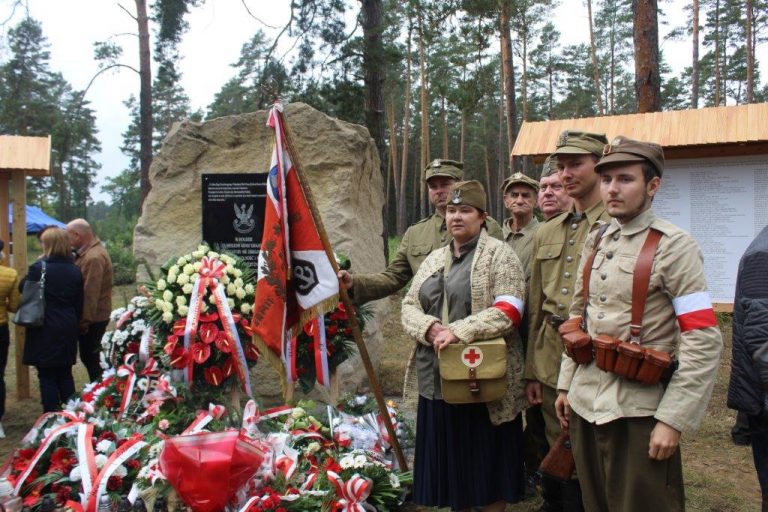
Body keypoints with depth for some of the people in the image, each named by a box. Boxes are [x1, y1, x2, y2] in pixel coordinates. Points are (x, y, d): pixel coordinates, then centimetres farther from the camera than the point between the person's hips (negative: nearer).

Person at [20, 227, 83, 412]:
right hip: (68, 329, 5)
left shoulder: (39, 267, -14)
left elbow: (23, 288, 2)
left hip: (45, 330, -5)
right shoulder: (75, 270, 3)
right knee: (65, 374, 15)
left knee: (47, 376, 2)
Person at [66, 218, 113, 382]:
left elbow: (90, 294, -24)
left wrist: (84, 321, -21)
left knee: (89, 357, -1)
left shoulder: (93, 258, -22)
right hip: (95, 316, 10)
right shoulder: (91, 251, 11)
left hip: (91, 319, -10)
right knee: (90, 356, 16)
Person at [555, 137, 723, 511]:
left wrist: (673, 420, -18)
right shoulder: (595, 243, 9)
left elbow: (704, 340, -15)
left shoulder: (674, 246, -11)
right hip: (584, 402, 6)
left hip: (638, 411, -6)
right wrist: (566, 384, 15)